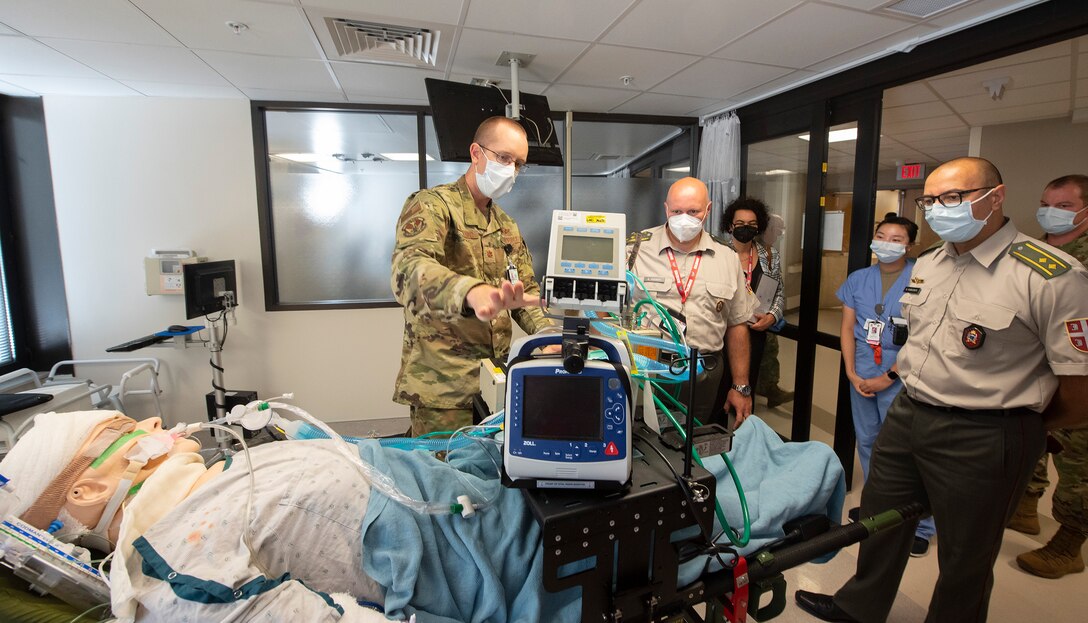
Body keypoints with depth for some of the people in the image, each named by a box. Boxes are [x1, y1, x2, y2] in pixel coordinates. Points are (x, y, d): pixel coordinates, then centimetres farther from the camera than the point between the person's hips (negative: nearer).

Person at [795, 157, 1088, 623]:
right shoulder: (926, 266, 6)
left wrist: (1017, 423, -3)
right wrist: (914, 386, 13)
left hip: (983, 438, -7)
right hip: (906, 415, 7)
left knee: (965, 555, 14)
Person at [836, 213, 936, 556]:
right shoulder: (858, 279, 7)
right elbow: (847, 328, 7)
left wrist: (887, 377, -12)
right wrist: (852, 373, -1)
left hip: (899, 377, -5)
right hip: (861, 374, 5)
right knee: (867, 442, 15)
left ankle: (920, 526, 14)